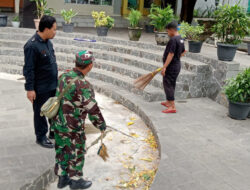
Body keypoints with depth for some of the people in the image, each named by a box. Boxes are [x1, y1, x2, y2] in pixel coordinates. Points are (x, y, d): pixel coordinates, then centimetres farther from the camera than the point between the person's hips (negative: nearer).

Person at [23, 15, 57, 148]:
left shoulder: (47, 41, 5)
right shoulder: (32, 46, -22)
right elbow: (29, 70, -20)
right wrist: (30, 89, -19)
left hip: (53, 85, 8)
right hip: (40, 88, -8)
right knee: (40, 112, 8)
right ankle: (41, 137, 24)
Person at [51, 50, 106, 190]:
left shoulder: (64, 76, -2)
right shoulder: (83, 86, -26)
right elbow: (93, 110, -21)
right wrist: (102, 126, -6)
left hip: (58, 122, 8)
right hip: (73, 128, -7)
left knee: (62, 150, 20)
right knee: (76, 153, 12)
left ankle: (62, 178, 37)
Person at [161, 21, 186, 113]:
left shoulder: (173, 40, -19)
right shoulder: (181, 39, 11)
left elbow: (171, 54, -24)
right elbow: (182, 53, 21)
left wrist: (164, 67, -23)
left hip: (171, 66, -10)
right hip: (177, 65, 10)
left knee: (168, 85, -5)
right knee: (171, 84, 20)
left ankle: (172, 107, -6)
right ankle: (169, 102, 34)